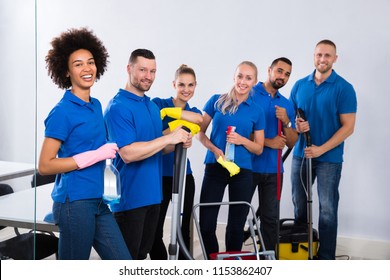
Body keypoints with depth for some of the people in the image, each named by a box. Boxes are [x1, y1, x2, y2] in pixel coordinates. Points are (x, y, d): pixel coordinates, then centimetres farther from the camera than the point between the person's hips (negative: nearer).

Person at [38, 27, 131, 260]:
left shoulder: (96, 106, 11)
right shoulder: (62, 111, -12)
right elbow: (45, 166, -15)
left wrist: (110, 148, 5)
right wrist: (96, 155, -17)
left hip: (97, 202, 8)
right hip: (74, 203, -8)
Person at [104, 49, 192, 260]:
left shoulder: (153, 106, 13)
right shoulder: (118, 106, -14)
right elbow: (128, 153, -24)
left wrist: (179, 143, 0)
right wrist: (169, 137, -22)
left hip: (153, 194, 8)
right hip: (130, 197, -8)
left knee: (142, 253, 18)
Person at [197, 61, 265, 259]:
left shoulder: (256, 111, 5)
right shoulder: (217, 101, 2)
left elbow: (258, 148, 8)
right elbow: (200, 132, 5)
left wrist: (242, 140, -12)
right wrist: (214, 149, -12)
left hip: (242, 171, 1)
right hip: (215, 168, -1)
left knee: (236, 225, 8)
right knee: (206, 224, -2)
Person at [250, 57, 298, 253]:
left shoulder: (286, 104, 11)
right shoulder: (249, 95, -4)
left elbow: (291, 143, 9)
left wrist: (286, 122, -9)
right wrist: (267, 142, -12)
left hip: (273, 169, 4)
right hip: (248, 166, -4)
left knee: (270, 218, 8)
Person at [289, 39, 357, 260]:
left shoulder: (344, 88, -7)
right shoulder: (300, 85, 6)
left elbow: (348, 127, -10)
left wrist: (321, 149, -17)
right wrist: (296, 125, -9)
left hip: (329, 158, -4)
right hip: (301, 154, 4)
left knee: (327, 209, 0)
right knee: (299, 206, 12)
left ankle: (326, 258, 10)